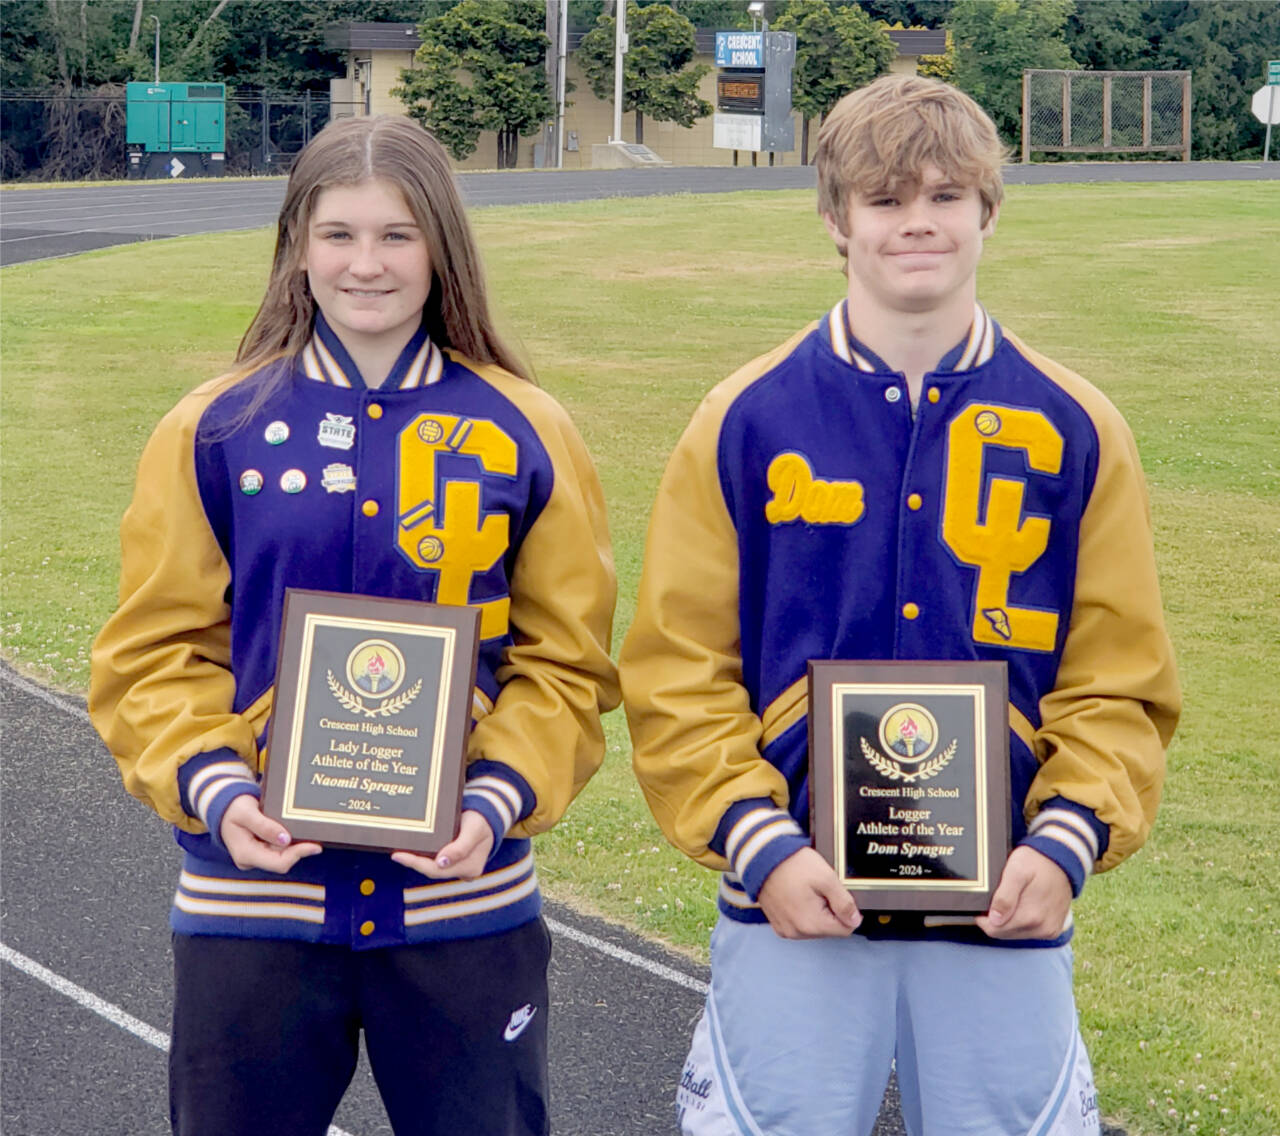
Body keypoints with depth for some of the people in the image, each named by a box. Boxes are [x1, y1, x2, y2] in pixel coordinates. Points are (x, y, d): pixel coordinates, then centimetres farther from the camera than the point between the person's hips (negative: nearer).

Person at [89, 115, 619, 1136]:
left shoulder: (524, 434, 2)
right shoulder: (214, 431, 1)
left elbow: (567, 660, 3)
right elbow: (157, 652, 3)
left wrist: (499, 800, -12)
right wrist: (214, 789, -14)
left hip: (465, 903, 0)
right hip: (253, 902, 0)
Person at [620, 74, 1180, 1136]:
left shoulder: (1076, 431, 3)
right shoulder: (744, 421, 1)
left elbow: (1121, 682, 5)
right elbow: (676, 674, 0)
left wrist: (1068, 839, -10)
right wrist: (761, 844, -11)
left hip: (1008, 915, 1)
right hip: (796, 904, -1)